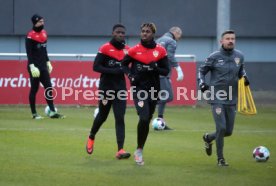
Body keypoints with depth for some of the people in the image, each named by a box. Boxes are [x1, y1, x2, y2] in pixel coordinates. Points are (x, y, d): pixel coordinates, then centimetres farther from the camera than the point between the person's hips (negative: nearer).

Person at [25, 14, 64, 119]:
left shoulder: (44, 33, 11)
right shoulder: (30, 36, -12)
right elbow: (29, 52, -17)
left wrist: (48, 62, 19)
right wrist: (31, 66, -25)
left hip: (43, 66, 8)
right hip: (35, 67, -7)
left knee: (49, 88, 4)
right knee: (34, 89, -2)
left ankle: (52, 112, 4)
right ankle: (34, 114, 4)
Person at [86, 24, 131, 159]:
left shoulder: (127, 50, 5)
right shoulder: (105, 48, -9)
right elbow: (96, 67, -14)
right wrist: (113, 71, -23)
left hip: (120, 88, 3)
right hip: (106, 88, -3)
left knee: (120, 118, -7)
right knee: (102, 116, 13)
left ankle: (120, 150, -12)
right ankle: (91, 138, 42)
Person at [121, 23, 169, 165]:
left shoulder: (160, 51, 1)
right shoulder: (134, 50, -2)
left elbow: (166, 71, 4)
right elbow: (124, 64, 11)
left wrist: (155, 68, -17)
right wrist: (130, 75, -7)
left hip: (153, 89, 3)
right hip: (138, 88, -3)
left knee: (147, 120, 11)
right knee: (144, 118, -19)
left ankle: (139, 150, 26)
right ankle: (139, 150, -4)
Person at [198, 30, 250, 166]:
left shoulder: (239, 56, 4)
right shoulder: (214, 57, -7)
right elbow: (201, 71, 5)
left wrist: (244, 76, 2)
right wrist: (202, 83, -12)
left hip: (232, 99, 5)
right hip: (217, 98, -5)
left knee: (228, 131, 8)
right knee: (221, 128, -14)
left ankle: (208, 138, 39)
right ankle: (220, 159, 2)